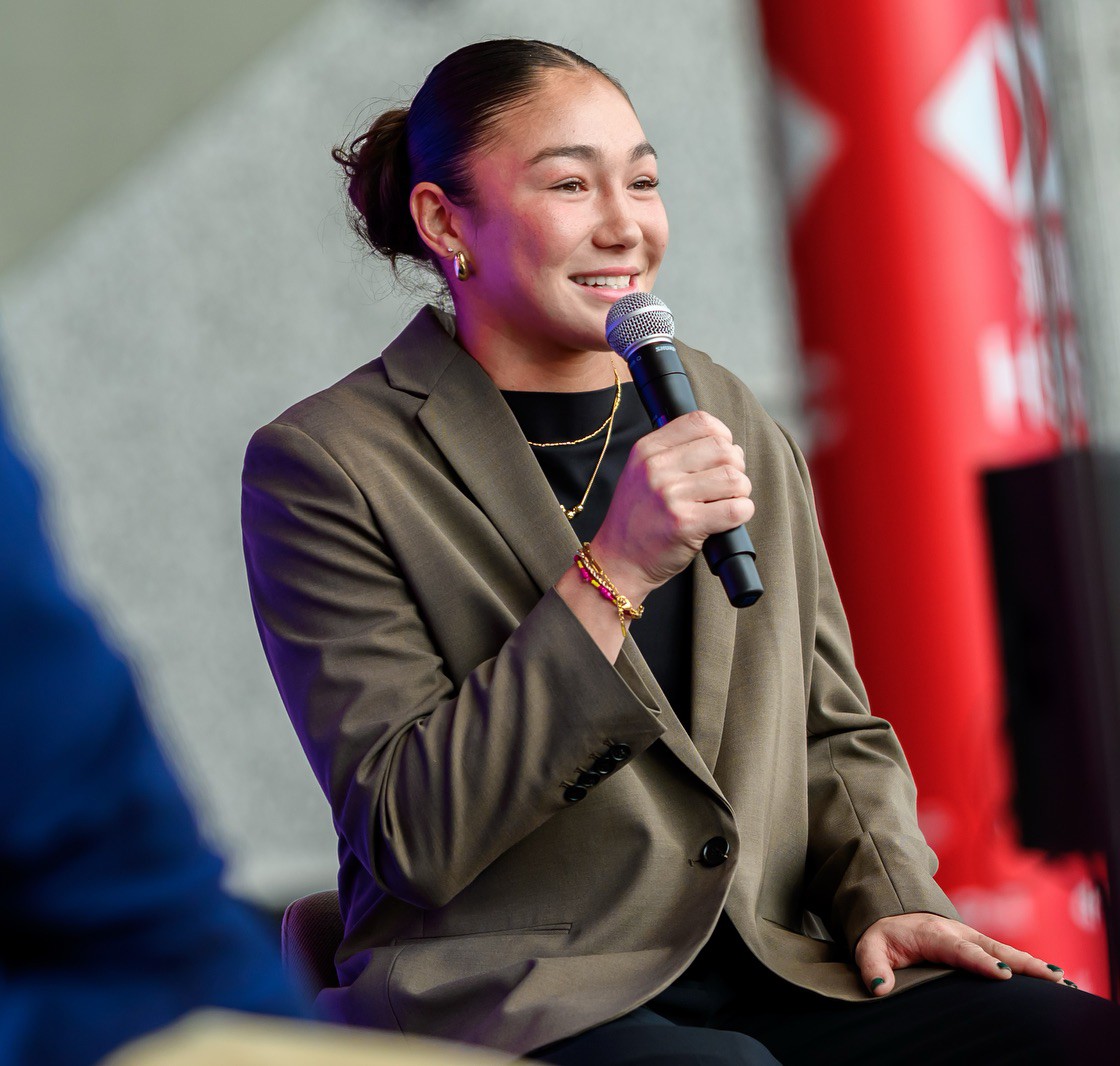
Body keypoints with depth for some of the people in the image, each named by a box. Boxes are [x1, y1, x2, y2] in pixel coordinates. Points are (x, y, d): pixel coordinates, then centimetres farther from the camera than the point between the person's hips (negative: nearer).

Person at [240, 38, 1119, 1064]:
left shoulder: (742, 432, 14)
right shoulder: (327, 463, -4)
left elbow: (838, 731, 22)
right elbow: (412, 840, -12)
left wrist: (888, 897, 1)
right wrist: (615, 574, -19)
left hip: (767, 974, 6)